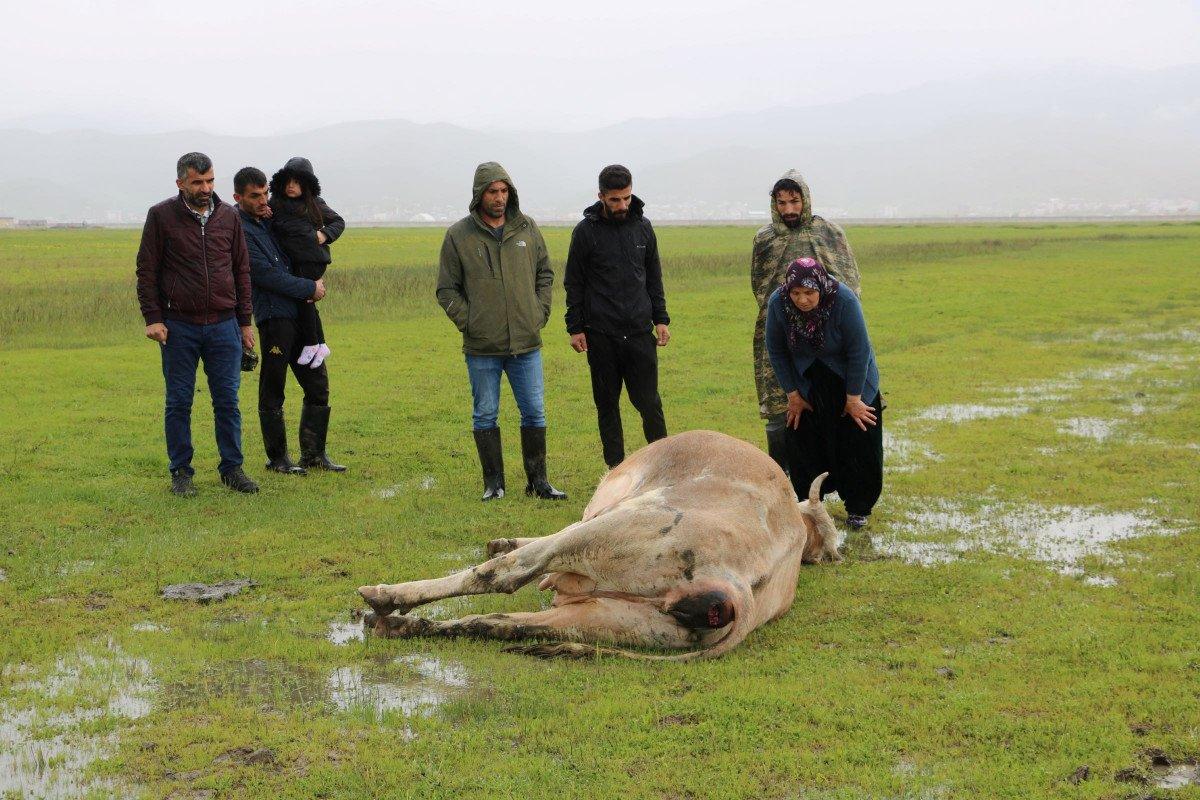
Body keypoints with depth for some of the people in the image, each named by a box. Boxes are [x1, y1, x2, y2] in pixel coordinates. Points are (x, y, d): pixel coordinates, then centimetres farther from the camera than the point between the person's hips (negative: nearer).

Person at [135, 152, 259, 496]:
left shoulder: (228, 216, 7)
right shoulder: (161, 216, -2)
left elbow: (241, 270, 13)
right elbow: (146, 271, 0)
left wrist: (245, 321, 11)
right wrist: (153, 318, -8)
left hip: (224, 326, 2)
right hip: (178, 327, -2)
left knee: (228, 401, 5)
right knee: (179, 403, 5)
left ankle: (232, 468, 15)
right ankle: (181, 472, 15)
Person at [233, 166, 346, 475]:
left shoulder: (266, 220, 14)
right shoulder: (241, 230, -10)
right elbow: (268, 276, -15)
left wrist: (315, 282, 2)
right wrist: (311, 288, -7)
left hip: (299, 313, 8)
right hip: (274, 317, -8)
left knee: (318, 384, 10)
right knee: (272, 393, 2)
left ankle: (314, 453, 19)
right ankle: (277, 459, 12)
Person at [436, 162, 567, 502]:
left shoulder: (528, 229, 5)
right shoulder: (459, 235, -1)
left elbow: (545, 274, 15)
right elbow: (447, 289, 2)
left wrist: (540, 314, 4)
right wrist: (468, 323, -7)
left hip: (526, 344, 2)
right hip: (482, 348, -2)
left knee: (534, 413, 5)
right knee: (485, 416, 6)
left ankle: (538, 480, 15)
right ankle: (493, 482, 16)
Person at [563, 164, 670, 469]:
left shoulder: (642, 226, 7)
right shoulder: (586, 231, -2)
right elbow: (574, 284, 2)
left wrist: (661, 319, 8)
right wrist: (575, 328, -3)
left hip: (640, 332, 2)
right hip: (601, 335, -2)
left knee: (649, 401, 1)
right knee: (607, 404, 6)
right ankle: (616, 468, 15)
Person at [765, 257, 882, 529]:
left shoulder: (844, 301, -32)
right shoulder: (778, 303, -23)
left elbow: (858, 351, -23)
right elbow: (776, 350, -8)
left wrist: (853, 399, -18)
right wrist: (792, 395, -4)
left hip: (848, 379, -2)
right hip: (807, 383, 2)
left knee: (857, 443, 0)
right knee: (805, 444, 3)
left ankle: (858, 508, 13)